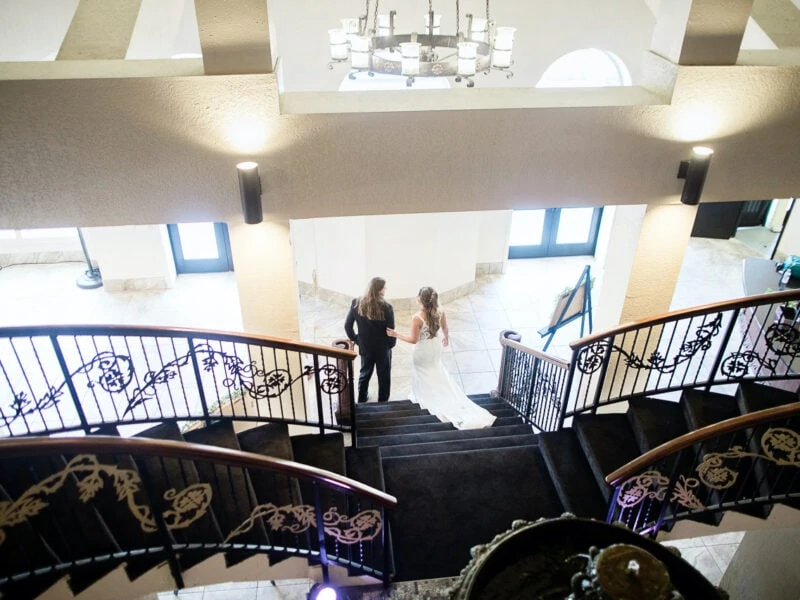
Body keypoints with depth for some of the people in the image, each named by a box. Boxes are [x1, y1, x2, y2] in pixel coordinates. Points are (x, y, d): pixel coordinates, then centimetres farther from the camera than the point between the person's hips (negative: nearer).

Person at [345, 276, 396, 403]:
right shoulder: (386, 307, -24)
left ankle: (361, 400, 41)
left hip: (365, 347, 4)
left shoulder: (357, 303, -13)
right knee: (384, 377, 17)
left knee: (364, 374, 26)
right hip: (383, 349, -4)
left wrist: (355, 339, 8)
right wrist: (391, 344, 2)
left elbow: (347, 325, -7)